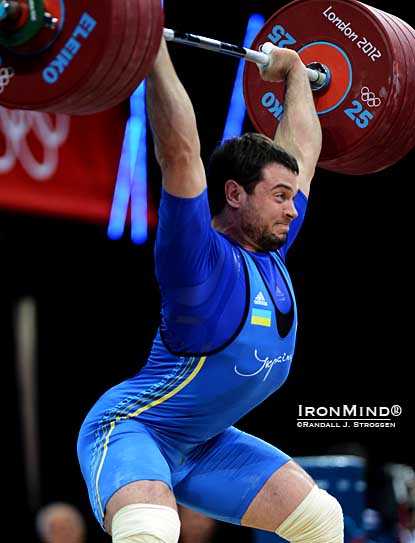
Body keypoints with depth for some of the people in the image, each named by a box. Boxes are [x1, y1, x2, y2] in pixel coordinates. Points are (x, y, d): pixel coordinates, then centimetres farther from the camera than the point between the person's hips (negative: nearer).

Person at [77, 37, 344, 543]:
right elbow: (180, 152, -32)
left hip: (204, 445, 9)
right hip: (132, 432, -9)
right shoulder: (202, 259, -21)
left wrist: (295, 73, 22)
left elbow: (303, 152, 13)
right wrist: (154, 50, -34)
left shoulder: (272, 251, 1)